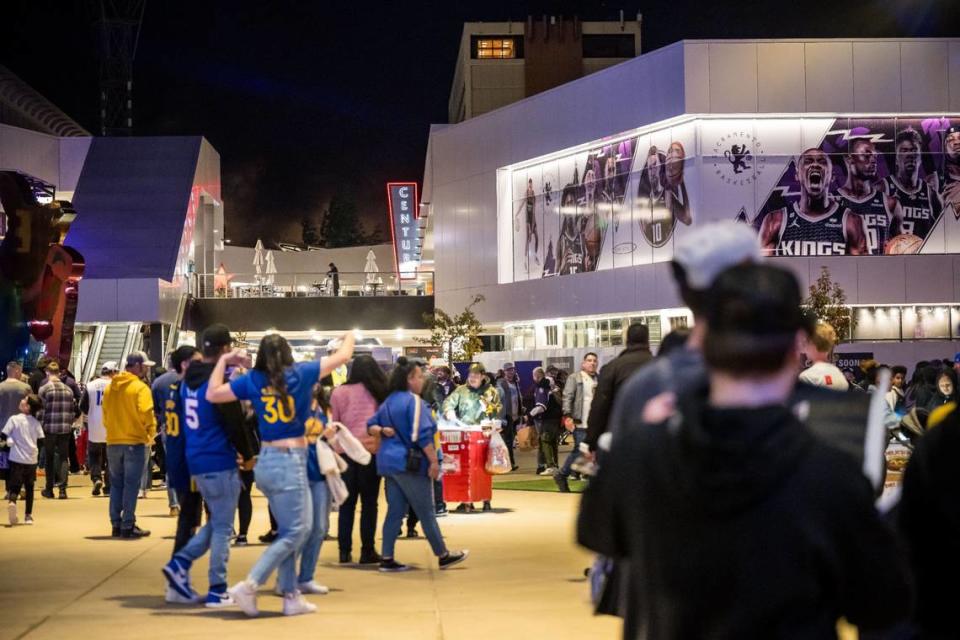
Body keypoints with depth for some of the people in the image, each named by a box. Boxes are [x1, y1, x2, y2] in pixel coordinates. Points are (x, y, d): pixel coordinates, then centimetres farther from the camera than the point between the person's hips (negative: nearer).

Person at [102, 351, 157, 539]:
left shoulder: (110, 387, 7)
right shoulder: (140, 388, -11)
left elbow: (105, 413, 8)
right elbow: (146, 414, -17)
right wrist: (150, 434, -1)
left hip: (113, 442, 6)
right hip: (135, 442, -6)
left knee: (116, 484, 12)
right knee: (131, 485, -1)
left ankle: (116, 524, 14)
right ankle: (128, 526, -1)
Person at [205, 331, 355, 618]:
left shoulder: (252, 380, 3)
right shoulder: (301, 374, -4)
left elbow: (212, 394, 5)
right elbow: (342, 356, 6)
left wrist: (224, 361, 13)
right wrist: (350, 337, 27)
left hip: (266, 462, 6)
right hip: (290, 462, -6)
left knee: (293, 530, 14)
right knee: (294, 532, -1)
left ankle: (291, 596, 15)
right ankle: (249, 585, -12)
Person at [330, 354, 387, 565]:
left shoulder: (339, 392, 3)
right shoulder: (379, 392, -1)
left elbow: (334, 424, 10)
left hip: (345, 453, 2)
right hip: (370, 452, -2)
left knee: (347, 504, 9)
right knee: (369, 504, 5)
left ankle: (345, 551, 9)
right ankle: (367, 551, 6)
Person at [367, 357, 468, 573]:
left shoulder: (388, 402, 13)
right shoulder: (414, 400, -13)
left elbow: (371, 426, 17)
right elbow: (422, 434, -19)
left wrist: (383, 431, -2)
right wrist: (434, 461, -16)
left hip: (389, 462, 8)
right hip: (411, 463, -8)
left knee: (395, 511, 9)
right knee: (426, 513, 1)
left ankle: (387, 560, 6)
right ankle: (443, 556, 11)